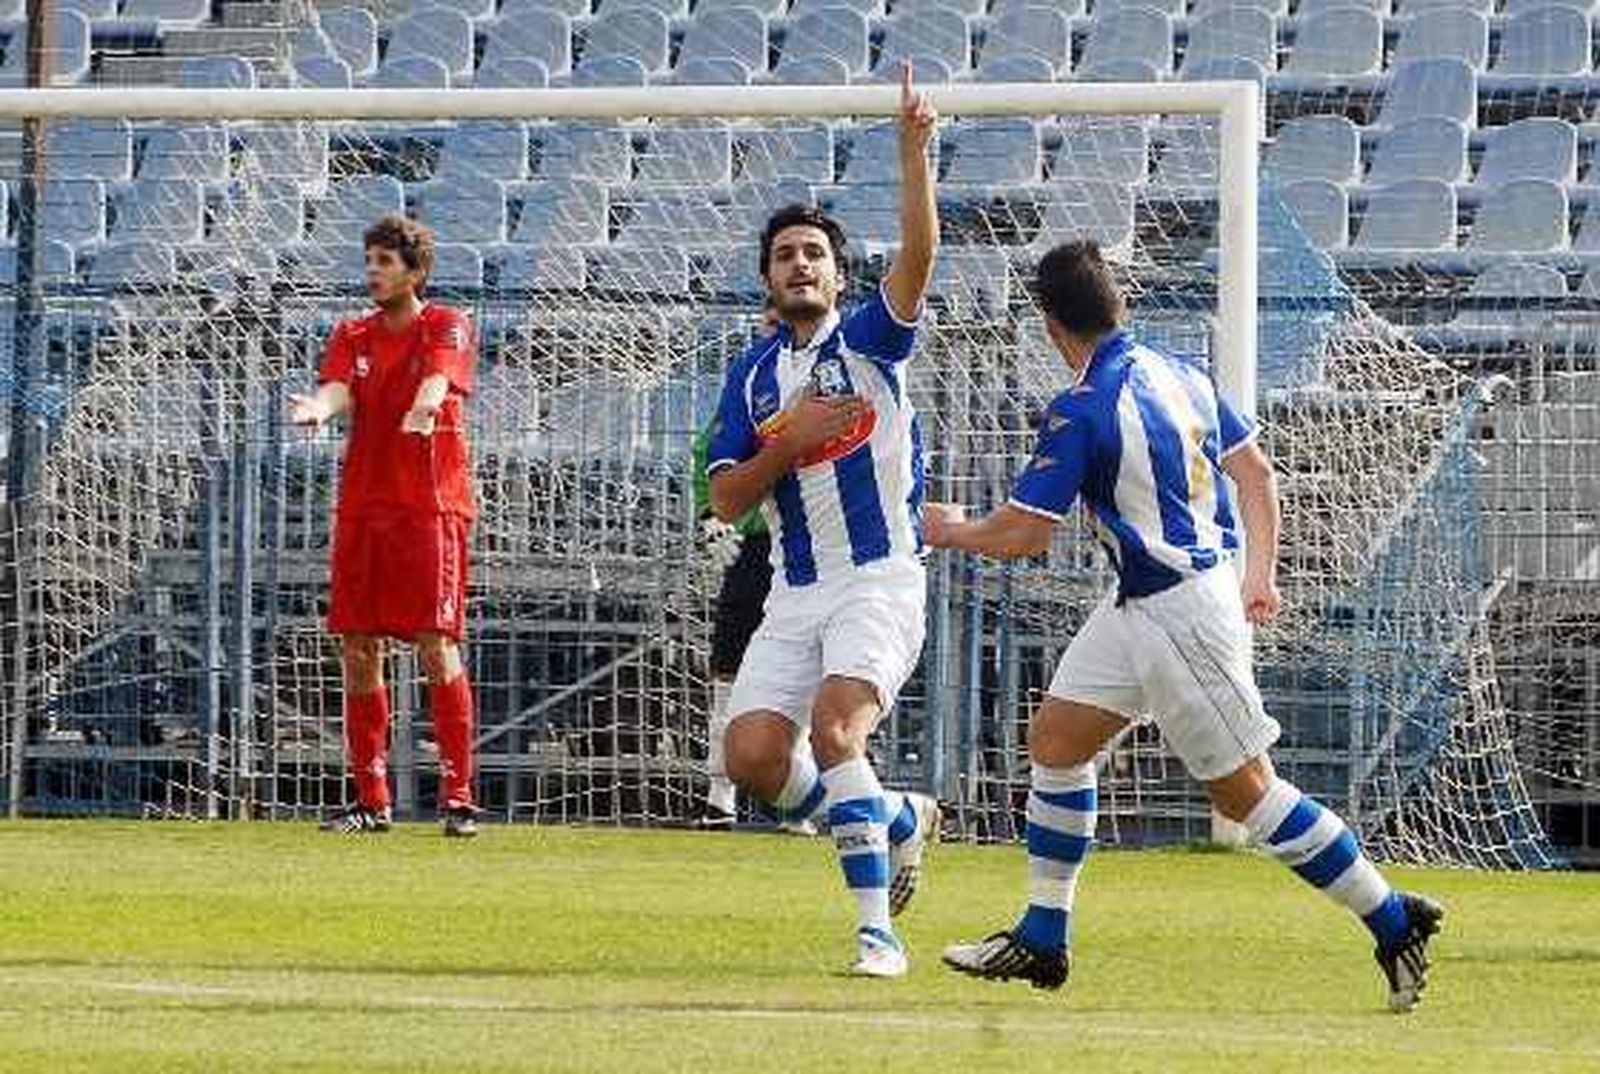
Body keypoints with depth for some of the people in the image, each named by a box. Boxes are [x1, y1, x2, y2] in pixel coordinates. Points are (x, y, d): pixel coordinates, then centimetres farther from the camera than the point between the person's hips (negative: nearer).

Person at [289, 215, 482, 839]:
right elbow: (337, 390, -4)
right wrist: (317, 408, -29)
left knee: (436, 646, -11)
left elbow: (438, 379, -19)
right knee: (358, 650, 3)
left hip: (430, 506, -5)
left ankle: (458, 797, -9)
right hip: (362, 507, 5)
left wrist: (424, 407, -43)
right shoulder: (353, 336, 15)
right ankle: (370, 800, 10)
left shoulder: (447, 327, 1)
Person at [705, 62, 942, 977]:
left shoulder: (871, 339, 2)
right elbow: (727, 499, 7)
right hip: (797, 592, 5)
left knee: (835, 730, -26)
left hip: (881, 581, -5)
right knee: (753, 756, -6)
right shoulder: (753, 376, 13)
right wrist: (789, 438, -8)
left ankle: (878, 929, -24)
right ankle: (897, 821, 20)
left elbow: (919, 255, -17)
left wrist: (914, 152, -28)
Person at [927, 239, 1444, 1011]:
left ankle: (1394, 921, 2)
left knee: (1244, 790, -3)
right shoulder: (1176, 374, 6)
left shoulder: (1081, 410, -19)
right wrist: (1260, 572, 21)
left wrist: (952, 531, 5)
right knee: (1055, 741, 12)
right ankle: (1042, 941, 16)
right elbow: (1255, 468, 13)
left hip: (1181, 614, -10)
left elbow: (1022, 534, -15)